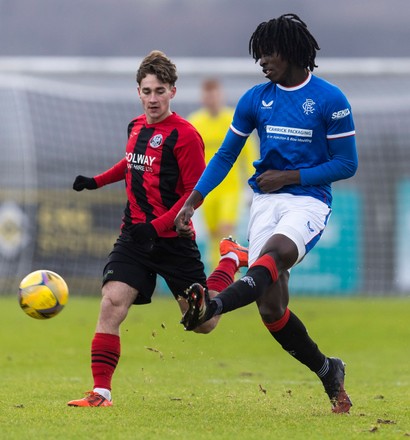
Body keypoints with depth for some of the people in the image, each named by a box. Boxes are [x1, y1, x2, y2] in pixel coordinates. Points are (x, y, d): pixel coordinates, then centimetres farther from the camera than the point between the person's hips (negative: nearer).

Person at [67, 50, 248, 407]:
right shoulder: (136, 127, 8)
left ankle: (232, 259, 33)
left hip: (173, 240, -5)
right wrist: (96, 181, 20)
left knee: (204, 323, 7)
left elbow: (196, 192, -14)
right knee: (112, 303, -17)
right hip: (134, 236, 5)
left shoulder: (184, 135, -13)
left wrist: (157, 227, -22)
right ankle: (101, 393, -15)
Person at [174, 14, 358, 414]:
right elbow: (225, 156, 14)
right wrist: (191, 203, 4)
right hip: (265, 201, 4)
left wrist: (289, 177, -10)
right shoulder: (255, 99, 9)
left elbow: (347, 164, -2)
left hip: (309, 200, -4)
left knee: (273, 253, -37)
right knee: (271, 309, -6)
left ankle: (210, 307, -60)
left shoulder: (330, 100, -4)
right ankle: (328, 372, 13)